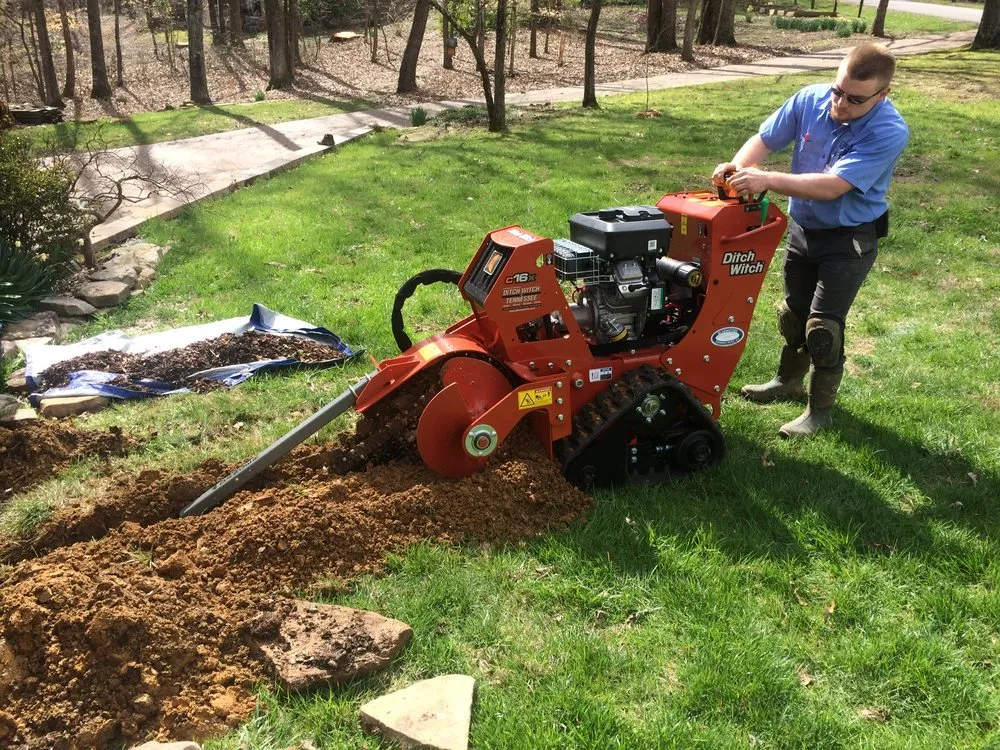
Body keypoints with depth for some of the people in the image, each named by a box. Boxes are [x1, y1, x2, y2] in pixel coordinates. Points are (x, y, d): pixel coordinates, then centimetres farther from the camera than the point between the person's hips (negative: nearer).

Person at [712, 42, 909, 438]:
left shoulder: (889, 133, -29)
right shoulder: (811, 99, -14)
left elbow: (831, 186, -37)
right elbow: (765, 138, -8)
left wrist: (767, 180, -43)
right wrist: (737, 166, -30)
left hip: (850, 238, -6)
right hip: (803, 227, 6)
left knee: (823, 325, -6)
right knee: (793, 311, 20)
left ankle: (820, 410, 13)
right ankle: (789, 380, 43)